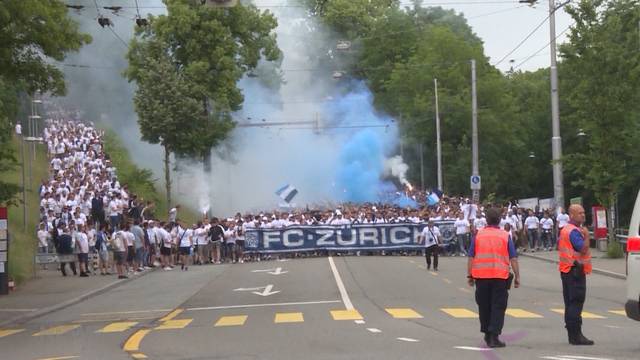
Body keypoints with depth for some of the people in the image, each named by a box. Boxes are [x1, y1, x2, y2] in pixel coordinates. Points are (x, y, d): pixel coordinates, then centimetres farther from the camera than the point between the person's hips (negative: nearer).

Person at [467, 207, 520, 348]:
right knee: (498, 306, 2)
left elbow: (471, 257, 3)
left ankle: (487, 334, 24)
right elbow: (513, 258, -1)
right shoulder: (505, 236, 0)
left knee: (484, 306, 14)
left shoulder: (478, 235, 3)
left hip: (481, 276, 2)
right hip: (500, 276, -2)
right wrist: (517, 276, 4)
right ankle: (494, 337, -6)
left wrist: (469, 275, 9)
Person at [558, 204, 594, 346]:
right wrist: (587, 235, -16)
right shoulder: (574, 231, -17)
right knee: (576, 302, -10)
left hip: (566, 270, 11)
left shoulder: (565, 230, 16)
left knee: (570, 302, 12)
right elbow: (583, 249, -26)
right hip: (575, 270, -11)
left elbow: (559, 246, 27)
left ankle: (572, 334, 17)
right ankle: (576, 335, -11)